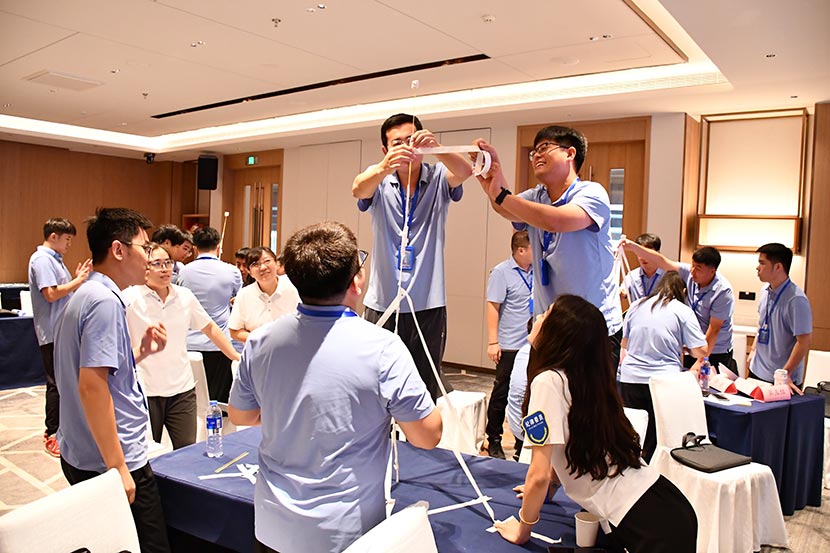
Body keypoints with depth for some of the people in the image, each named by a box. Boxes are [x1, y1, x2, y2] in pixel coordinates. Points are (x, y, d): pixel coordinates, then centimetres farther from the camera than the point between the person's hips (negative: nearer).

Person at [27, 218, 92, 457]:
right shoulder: (41, 259, -13)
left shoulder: (55, 259, 17)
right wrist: (77, 281, -14)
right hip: (53, 333, -10)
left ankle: (58, 426, 28)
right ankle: (53, 435, 6)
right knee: (57, 383, -3)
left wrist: (77, 279, 7)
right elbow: (51, 294, -22)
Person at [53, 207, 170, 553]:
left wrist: (140, 351, 6)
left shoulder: (85, 295, 12)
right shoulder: (105, 301, -20)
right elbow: (91, 386, -26)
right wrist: (118, 468, -23)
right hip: (110, 461, -10)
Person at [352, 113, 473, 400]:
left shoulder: (438, 177, 3)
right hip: (382, 303, 0)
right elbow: (358, 189, -21)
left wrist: (436, 147, -39)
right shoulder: (379, 181, 1)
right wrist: (384, 167, -43)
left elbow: (464, 172, -19)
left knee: (425, 389, 7)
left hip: (429, 304, 0)